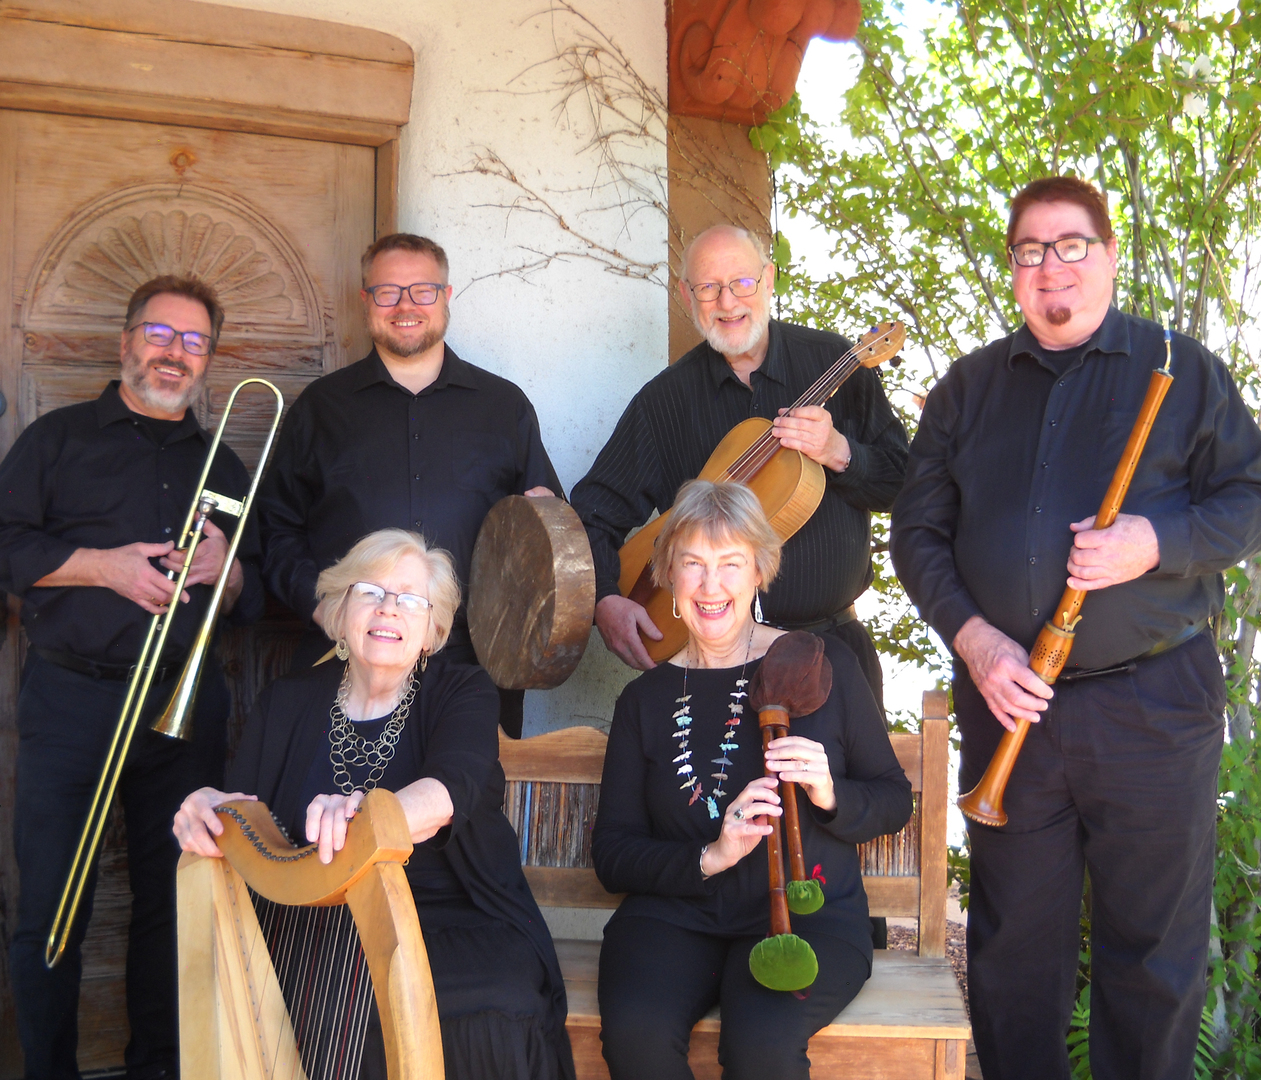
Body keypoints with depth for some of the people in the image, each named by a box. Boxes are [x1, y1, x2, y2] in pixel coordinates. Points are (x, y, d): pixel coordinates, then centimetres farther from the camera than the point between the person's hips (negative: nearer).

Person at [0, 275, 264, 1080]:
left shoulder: (222, 465, 17)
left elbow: (257, 599, 16)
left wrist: (227, 568, -6)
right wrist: (103, 566, -14)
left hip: (187, 705, 3)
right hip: (72, 702, -3)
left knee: (175, 904, 8)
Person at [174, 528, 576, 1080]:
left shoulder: (465, 692, 3)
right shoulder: (288, 703, 14)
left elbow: (451, 786, -20)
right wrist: (206, 813, -21)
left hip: (458, 926, -1)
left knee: (493, 1021, -32)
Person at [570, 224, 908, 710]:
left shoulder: (834, 362, 0)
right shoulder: (664, 399, 2)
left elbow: (903, 484, 0)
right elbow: (594, 513, 1)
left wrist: (838, 452, -19)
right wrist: (605, 601, -15)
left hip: (833, 639, 1)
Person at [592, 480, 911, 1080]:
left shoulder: (822, 661, 5)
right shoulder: (644, 699, 10)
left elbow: (895, 799, 9)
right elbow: (611, 854, 5)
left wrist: (832, 796, -13)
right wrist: (709, 856, -13)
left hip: (809, 913, -2)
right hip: (676, 913, 2)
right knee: (635, 1030, -29)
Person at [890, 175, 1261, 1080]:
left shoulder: (1181, 369, 5)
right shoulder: (970, 387, 12)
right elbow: (919, 531, 8)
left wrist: (1157, 543, -18)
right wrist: (972, 637, -7)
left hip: (1155, 705, -2)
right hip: (1008, 699, 2)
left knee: (1155, 946, 6)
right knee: (1013, 942, 12)